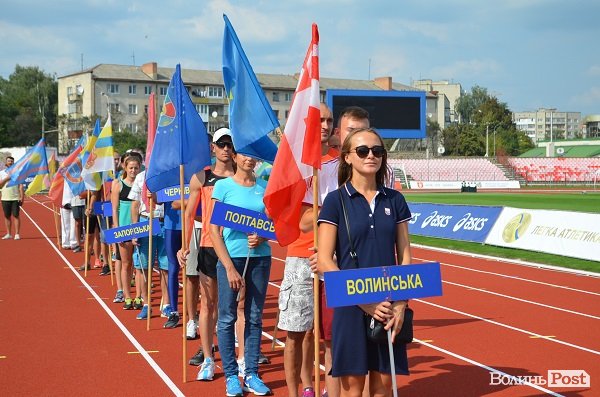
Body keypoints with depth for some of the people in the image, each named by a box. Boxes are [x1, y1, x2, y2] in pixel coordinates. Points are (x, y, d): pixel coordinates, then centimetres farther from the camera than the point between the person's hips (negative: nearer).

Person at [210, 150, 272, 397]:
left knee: (255, 317, 8)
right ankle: (231, 376, 12)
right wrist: (229, 267, -12)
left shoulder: (265, 187, 7)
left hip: (260, 258, 3)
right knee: (227, 318, 2)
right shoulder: (223, 186, -2)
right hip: (230, 256, -3)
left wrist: (262, 237, -11)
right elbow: (214, 230, -5)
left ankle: (252, 374, 16)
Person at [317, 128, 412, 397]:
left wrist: (401, 304, -4)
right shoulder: (336, 200, -3)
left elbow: (404, 255, 8)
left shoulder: (394, 200, 7)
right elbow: (324, 261, -8)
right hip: (351, 305, -3)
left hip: (389, 306, 3)